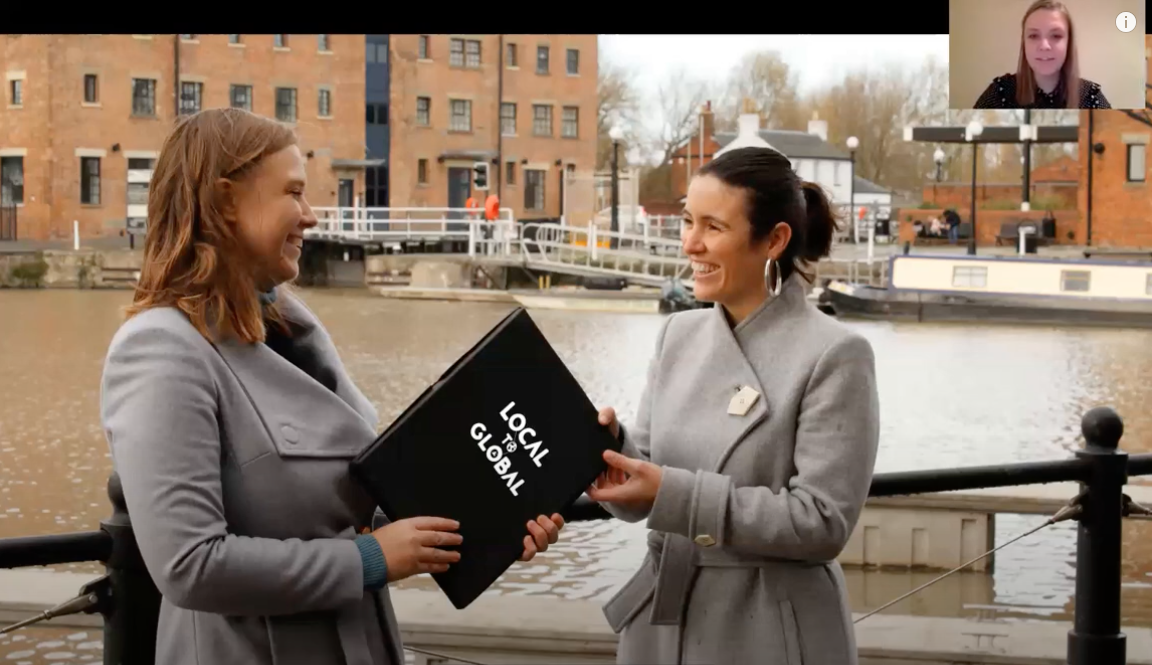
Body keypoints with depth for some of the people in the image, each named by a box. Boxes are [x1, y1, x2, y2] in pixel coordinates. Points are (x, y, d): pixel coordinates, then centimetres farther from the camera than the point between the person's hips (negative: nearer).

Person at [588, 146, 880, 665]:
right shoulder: (678, 334, 6)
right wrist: (613, 446, -14)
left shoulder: (834, 355, -12)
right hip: (661, 620, 6)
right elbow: (643, 493, 7)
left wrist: (677, 494, -22)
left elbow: (823, 522, -18)